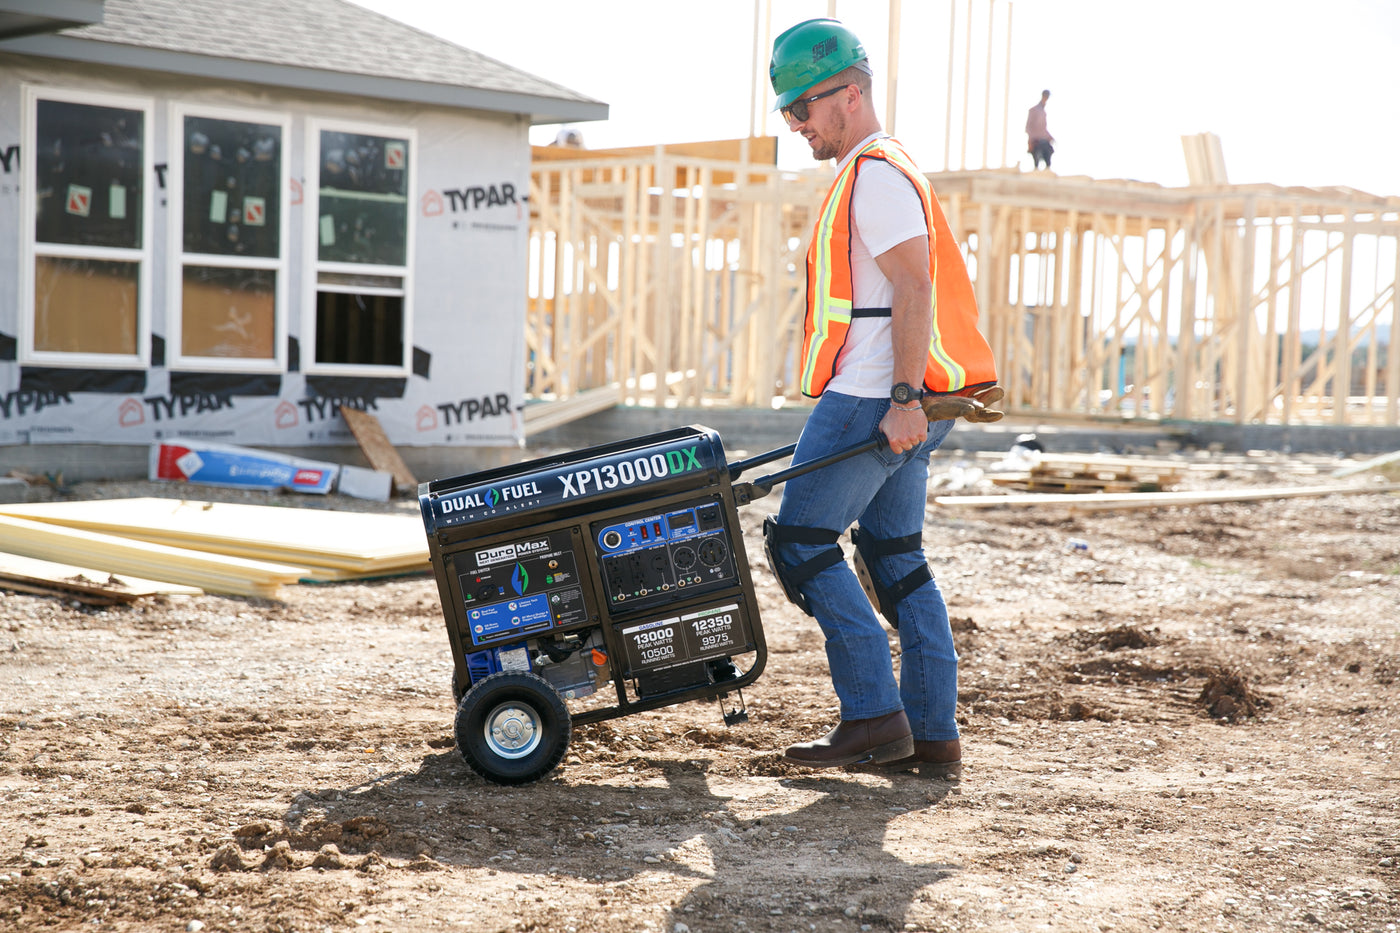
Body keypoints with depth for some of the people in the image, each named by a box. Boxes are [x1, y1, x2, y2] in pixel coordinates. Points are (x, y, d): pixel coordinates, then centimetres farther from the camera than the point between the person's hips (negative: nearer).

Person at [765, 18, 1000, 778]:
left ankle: (873, 716, -6)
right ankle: (931, 735, 11)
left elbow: (914, 287, -21)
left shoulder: (878, 174, -11)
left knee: (801, 541, -6)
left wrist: (902, 398, -26)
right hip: (899, 402, 11)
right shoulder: (872, 173, 22)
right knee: (894, 556, 11)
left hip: (876, 398, -11)